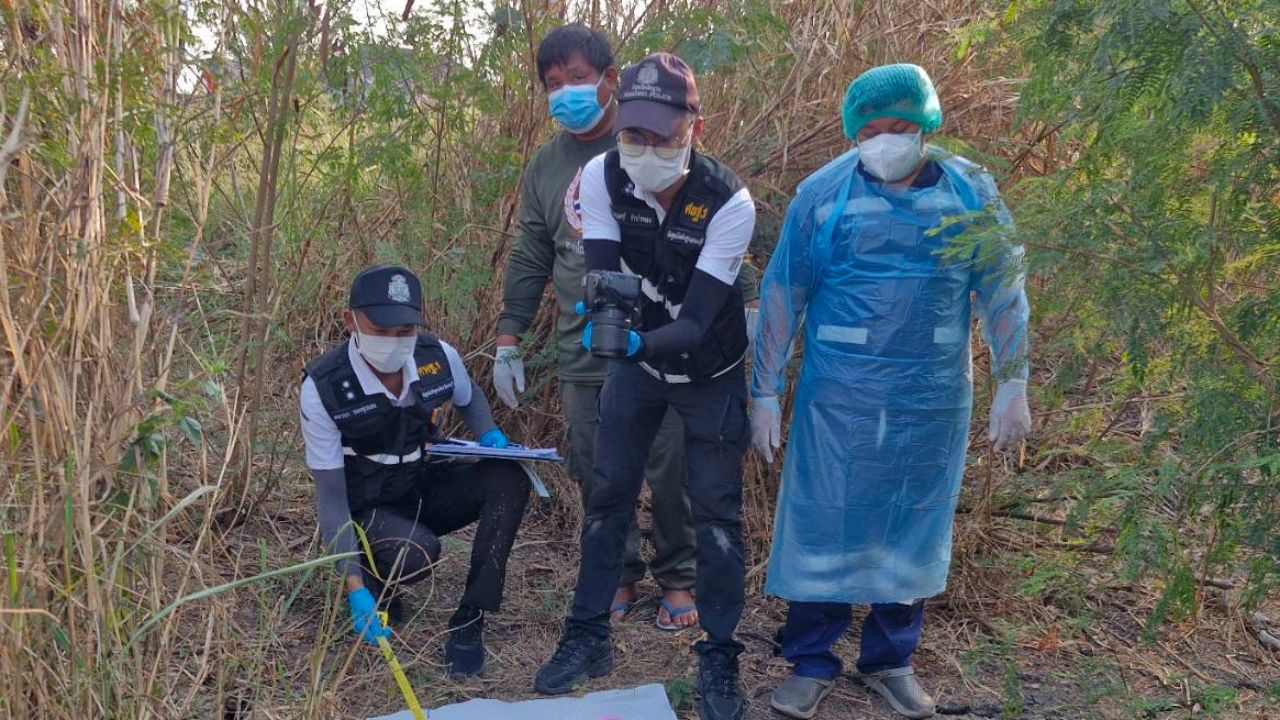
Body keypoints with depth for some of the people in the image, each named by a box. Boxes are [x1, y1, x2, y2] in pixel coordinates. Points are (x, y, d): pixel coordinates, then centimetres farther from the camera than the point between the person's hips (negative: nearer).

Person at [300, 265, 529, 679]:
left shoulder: (438, 357, -13)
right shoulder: (323, 387, -23)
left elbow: (470, 398, 15)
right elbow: (330, 496, -21)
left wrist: (490, 436, -8)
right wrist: (354, 585, -30)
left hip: (428, 488, 4)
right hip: (369, 509, -4)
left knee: (509, 478, -23)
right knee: (416, 553, -37)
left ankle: (469, 621, -18)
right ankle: (373, 581, 2)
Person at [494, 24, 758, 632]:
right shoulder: (545, 166, 10)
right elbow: (530, 259, 15)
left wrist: (746, 299, -8)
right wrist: (508, 339, 11)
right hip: (583, 355, 4)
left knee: (672, 472, 3)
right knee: (597, 475, 8)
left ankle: (677, 579, 22)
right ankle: (619, 576, 26)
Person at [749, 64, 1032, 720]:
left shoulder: (972, 192, 0)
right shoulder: (823, 192, -4)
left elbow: (1002, 292, 7)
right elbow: (782, 294, 0)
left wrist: (1013, 384, 4)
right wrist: (764, 394, -1)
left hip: (933, 399, 2)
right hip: (838, 395, -1)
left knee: (912, 530, 12)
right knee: (822, 526, 4)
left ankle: (890, 661, 29)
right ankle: (811, 663, 21)